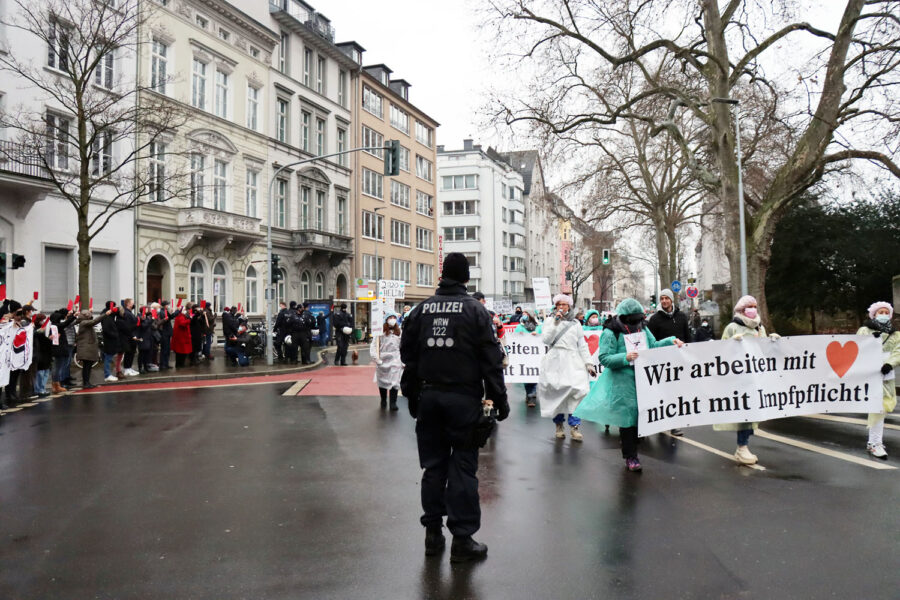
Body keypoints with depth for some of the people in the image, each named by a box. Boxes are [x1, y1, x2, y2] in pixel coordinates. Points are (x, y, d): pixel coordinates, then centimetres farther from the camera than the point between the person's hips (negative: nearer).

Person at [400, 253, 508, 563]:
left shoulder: (420, 310, 7)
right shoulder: (475, 310, -5)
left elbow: (408, 356, 11)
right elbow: (491, 359, -7)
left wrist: (412, 396, 18)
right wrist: (499, 399, -2)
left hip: (428, 396, 4)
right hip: (464, 398, -4)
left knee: (433, 465, 12)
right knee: (463, 465, 1)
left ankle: (433, 533, 21)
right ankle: (462, 539, 6)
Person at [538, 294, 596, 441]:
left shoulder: (575, 323, 16)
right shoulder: (549, 321, 10)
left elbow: (582, 345, 14)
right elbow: (546, 339, -4)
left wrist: (588, 363, 7)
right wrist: (555, 323, -9)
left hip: (572, 362, 1)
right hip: (555, 362, -1)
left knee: (576, 390, -14)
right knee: (555, 392, -2)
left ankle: (574, 426, -9)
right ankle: (559, 424, 13)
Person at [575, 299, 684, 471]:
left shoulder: (642, 328, 11)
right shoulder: (610, 333, -11)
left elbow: (653, 345, 17)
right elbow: (604, 359, -15)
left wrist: (671, 341, 2)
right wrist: (625, 358, -28)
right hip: (623, 384, -6)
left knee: (642, 414, 10)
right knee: (628, 417, 0)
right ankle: (630, 457, 13)